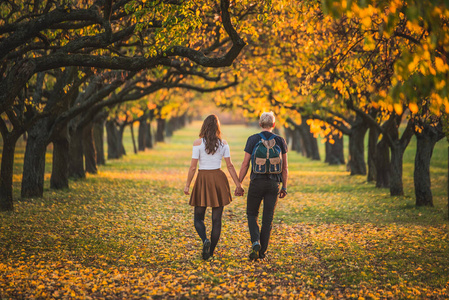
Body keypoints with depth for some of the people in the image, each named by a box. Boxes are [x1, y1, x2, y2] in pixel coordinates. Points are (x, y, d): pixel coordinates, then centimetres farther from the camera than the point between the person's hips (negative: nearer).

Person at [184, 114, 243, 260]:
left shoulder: (198, 143, -7)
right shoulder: (223, 143, 1)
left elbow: (193, 167, -8)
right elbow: (230, 165, 1)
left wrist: (187, 185, 0)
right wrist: (238, 184, 7)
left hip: (203, 180, -2)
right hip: (219, 179, 2)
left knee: (198, 218, 9)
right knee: (216, 219, 9)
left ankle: (205, 240, -18)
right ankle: (211, 251, 10)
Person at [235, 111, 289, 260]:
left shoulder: (253, 140, -3)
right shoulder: (280, 141, 3)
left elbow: (245, 164, -5)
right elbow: (285, 167, 4)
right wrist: (284, 187, 11)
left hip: (257, 182, -1)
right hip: (274, 183, 2)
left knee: (252, 214, 14)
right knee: (268, 218, 8)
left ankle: (255, 242, -8)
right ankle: (262, 251, 9)